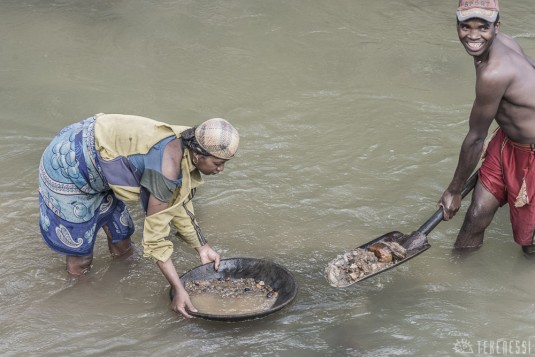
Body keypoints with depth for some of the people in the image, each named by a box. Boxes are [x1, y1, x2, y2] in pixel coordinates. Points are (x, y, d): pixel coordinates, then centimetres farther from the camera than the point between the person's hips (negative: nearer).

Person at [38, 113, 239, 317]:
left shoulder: (185, 144, -9)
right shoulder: (168, 168, -35)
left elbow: (179, 202, 5)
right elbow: (155, 236, -29)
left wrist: (203, 248, 7)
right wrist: (179, 290, -27)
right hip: (69, 168, -8)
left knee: (122, 249, 15)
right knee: (79, 265, 2)